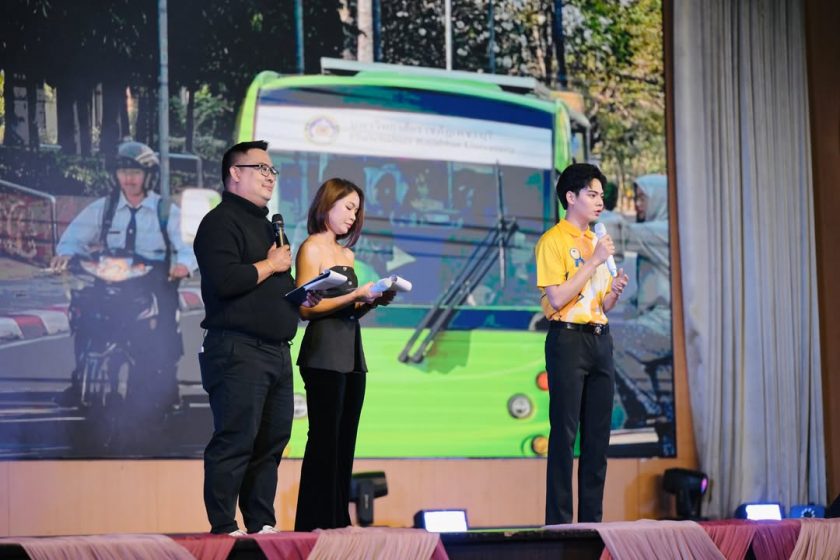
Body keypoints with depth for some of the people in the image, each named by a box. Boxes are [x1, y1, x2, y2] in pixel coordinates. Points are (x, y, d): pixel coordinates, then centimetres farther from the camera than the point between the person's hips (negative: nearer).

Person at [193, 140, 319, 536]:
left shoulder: (266, 225, 23)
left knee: (272, 443, 9)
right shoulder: (221, 222, -7)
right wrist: (270, 265, -10)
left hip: (276, 351, 9)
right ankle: (224, 528, -7)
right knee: (235, 441, -10)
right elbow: (224, 281, -22)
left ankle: (262, 524, 14)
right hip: (238, 350, -9)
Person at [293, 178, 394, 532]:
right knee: (324, 440, -10)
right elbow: (306, 308, -13)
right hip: (324, 355, -8)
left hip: (351, 355, 8)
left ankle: (338, 521, 6)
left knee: (345, 442, 5)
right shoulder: (312, 249, -4)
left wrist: (373, 301, 2)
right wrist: (355, 295, -17)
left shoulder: (346, 254, 19)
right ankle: (315, 523, -9)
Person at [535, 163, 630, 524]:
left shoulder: (598, 242, 19)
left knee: (598, 435, 4)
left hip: (600, 340, 7)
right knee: (565, 434, -8)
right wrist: (594, 261, -15)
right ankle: (559, 522, -7)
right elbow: (557, 299, -15)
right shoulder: (553, 240, -4)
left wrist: (614, 292, 0)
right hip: (568, 339, -7)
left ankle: (592, 519, 7)